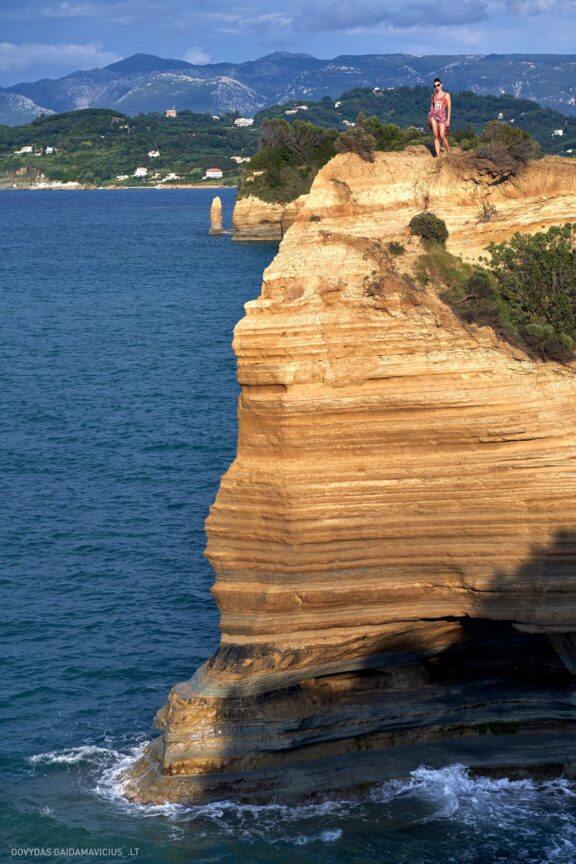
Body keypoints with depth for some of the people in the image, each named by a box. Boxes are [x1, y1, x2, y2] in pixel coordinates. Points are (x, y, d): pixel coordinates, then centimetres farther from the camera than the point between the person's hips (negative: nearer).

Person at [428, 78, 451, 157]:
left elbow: (449, 108, 0)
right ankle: (438, 154, -3)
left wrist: (448, 119, -6)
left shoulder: (446, 95, 2)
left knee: (442, 136, -12)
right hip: (433, 115, 3)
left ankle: (449, 152, 2)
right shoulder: (433, 95, 12)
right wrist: (429, 118, 12)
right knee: (436, 135, -3)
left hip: (442, 115, -3)